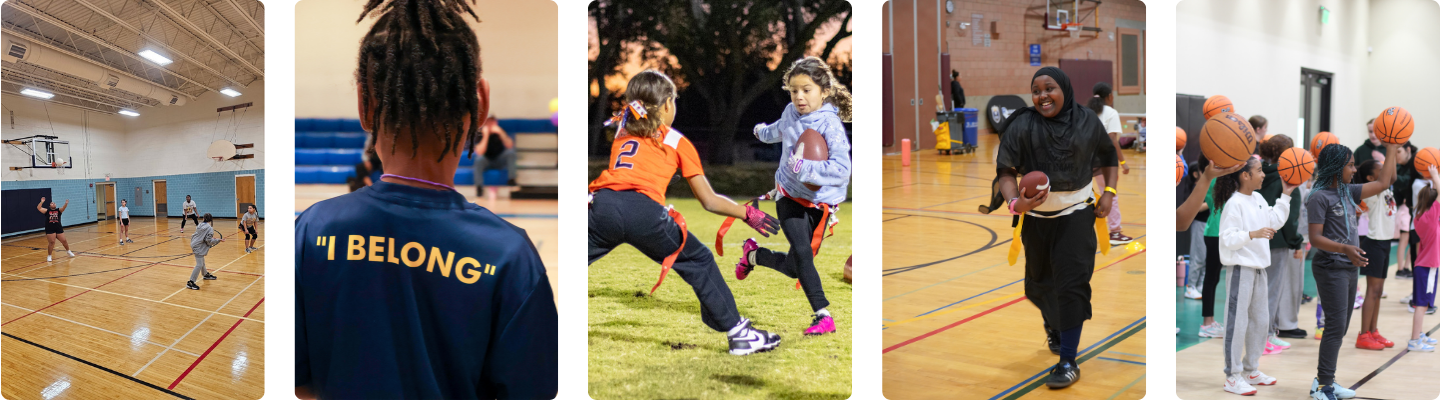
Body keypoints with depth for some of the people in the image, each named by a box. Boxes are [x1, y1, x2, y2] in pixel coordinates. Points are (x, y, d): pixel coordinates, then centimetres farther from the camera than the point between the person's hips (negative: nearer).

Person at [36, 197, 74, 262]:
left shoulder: (58, 210, 6)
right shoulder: (47, 211, 5)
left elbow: (63, 208, -13)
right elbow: (39, 208, -4)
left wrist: (66, 204, -34)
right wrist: (42, 202, -19)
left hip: (59, 229, 2)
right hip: (50, 230, -2)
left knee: (64, 241, 9)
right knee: (52, 242, -7)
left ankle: (68, 251, 33)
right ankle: (49, 256, 6)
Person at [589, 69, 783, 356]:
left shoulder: (621, 131, 29)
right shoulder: (678, 142, 22)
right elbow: (709, 201, 23)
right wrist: (747, 213, 36)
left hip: (601, 205, 2)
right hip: (643, 210, -2)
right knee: (699, 263, 18)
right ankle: (738, 333, 22)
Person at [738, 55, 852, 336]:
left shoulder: (830, 125, -21)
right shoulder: (792, 112, -3)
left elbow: (841, 170, -34)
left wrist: (805, 168, -41)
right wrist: (764, 132, 46)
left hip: (820, 203, -2)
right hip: (790, 196, 2)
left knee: (794, 267, 2)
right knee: (802, 253, -19)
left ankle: (753, 254, 31)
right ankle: (822, 316, -14)